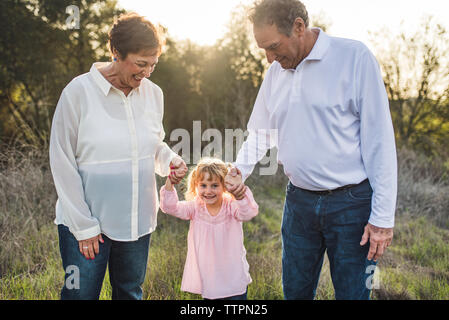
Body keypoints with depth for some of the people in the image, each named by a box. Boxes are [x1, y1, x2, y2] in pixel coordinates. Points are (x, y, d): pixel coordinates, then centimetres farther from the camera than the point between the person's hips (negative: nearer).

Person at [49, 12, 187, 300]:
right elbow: (63, 163, -10)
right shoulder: (79, 91, -13)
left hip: (138, 222, 5)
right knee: (82, 293, 6)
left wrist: (170, 160, -7)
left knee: (130, 293, 18)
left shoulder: (153, 93, 2)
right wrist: (84, 226, -9)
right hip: (85, 221, -4)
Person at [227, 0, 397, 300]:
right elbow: (261, 133, 20)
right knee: (295, 291, 15)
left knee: (352, 292, 5)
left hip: (351, 202, -5)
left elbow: (379, 140, -11)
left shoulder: (355, 57, -10)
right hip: (299, 201, 5)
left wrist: (382, 217, -13)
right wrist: (241, 168, 0)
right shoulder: (276, 72, 7)